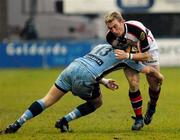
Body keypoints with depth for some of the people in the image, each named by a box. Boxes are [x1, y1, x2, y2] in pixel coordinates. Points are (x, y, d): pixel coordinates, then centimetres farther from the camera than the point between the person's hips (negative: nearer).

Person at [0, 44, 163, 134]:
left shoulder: (101, 46, 33)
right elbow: (145, 69, 24)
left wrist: (105, 82, 37)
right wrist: (158, 74, 43)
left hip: (72, 67, 6)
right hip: (85, 78, -6)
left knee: (47, 100, 7)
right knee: (96, 102, 22)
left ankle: (17, 124, -7)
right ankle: (64, 121, 10)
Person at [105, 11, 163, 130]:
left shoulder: (138, 29, -42)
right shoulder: (110, 37, -29)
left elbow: (146, 56, -35)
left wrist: (128, 56, -47)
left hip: (148, 50, -2)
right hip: (129, 51, 2)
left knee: (155, 84, 0)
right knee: (133, 84, -15)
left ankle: (152, 106, 33)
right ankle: (139, 118, -3)